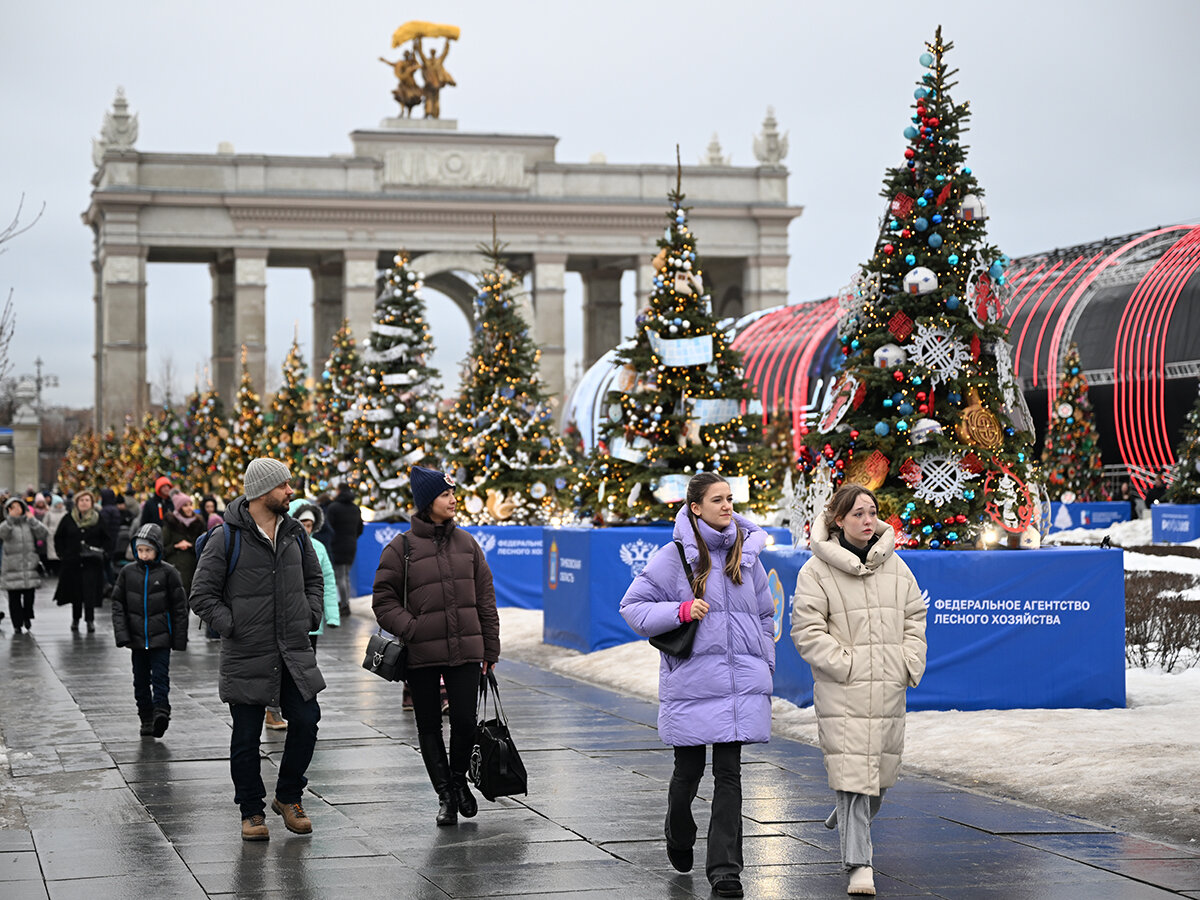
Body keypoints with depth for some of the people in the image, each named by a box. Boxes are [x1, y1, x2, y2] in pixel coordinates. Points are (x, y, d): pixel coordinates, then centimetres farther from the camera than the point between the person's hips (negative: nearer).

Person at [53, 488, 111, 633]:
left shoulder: (99, 520, 3)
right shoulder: (68, 519, 5)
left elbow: (107, 539, 11)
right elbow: (58, 538, 13)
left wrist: (102, 552, -1)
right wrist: (62, 554, 4)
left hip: (92, 562, -1)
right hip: (72, 561, 1)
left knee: (90, 591, -9)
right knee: (75, 591, 6)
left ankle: (90, 620, -6)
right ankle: (75, 619, 19)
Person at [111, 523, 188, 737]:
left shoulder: (168, 572, -4)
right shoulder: (127, 572, 3)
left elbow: (179, 607, 0)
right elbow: (118, 605, 6)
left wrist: (179, 639, -1)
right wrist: (121, 634, -6)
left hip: (161, 638, -3)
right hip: (137, 638, 3)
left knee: (160, 677, -12)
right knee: (141, 681, 9)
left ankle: (161, 711, -16)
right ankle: (147, 719, 16)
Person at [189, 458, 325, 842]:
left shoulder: (294, 533, 8)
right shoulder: (227, 539, -9)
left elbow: (313, 577, 23)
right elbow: (202, 594, -7)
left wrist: (311, 616, 10)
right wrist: (232, 626, -13)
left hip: (295, 652, 5)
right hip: (247, 657, -4)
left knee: (306, 722, 0)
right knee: (247, 738, 3)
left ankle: (288, 797, 20)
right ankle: (251, 812, 16)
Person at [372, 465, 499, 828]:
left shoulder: (466, 543, 8)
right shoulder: (401, 547, -2)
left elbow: (485, 598, 12)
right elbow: (384, 598, 0)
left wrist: (490, 650, 10)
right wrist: (410, 629, -15)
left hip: (465, 649, 2)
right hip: (422, 654, -2)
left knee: (465, 721, -5)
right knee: (429, 726, 6)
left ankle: (458, 778, 22)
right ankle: (445, 795, 18)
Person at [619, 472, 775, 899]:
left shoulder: (747, 554, 9)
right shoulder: (675, 556, -3)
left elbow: (765, 615, 21)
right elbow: (633, 606, -2)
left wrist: (764, 664, 15)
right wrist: (680, 611, -16)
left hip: (741, 683, 2)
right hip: (691, 680, -2)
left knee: (729, 773, -2)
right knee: (689, 770, 8)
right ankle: (678, 837, 38)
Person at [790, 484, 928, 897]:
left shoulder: (894, 566, 11)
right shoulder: (817, 571, -5)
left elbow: (914, 616, 17)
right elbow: (807, 630, -8)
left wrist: (910, 663, 3)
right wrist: (845, 665, -15)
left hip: (889, 689, 5)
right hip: (842, 690, -5)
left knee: (882, 767, 14)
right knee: (852, 769, -11)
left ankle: (847, 819, 43)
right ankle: (858, 863, -9)